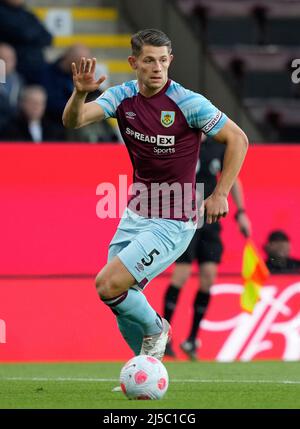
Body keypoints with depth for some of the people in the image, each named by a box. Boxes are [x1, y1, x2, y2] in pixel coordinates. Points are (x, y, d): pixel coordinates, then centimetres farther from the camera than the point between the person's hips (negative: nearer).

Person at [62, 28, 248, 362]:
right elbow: (73, 121, -14)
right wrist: (80, 93, -34)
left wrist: (220, 194, -10)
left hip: (172, 223, -6)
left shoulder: (188, 102, -16)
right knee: (124, 303, 10)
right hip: (135, 217, 6)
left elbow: (237, 139, -7)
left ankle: (155, 328, 9)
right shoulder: (123, 97, -2)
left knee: (108, 285, -18)